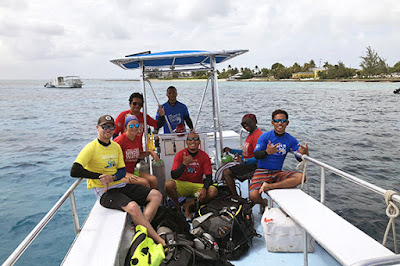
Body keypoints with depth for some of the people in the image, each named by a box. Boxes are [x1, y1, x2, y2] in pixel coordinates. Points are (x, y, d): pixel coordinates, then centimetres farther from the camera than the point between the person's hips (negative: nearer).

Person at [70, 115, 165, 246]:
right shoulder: (91, 148, -9)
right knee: (132, 207, -33)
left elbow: (122, 170, 8)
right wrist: (101, 176, -19)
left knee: (156, 196, -6)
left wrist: (112, 178, -16)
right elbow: (74, 171, -20)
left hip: (121, 185, 7)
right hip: (104, 191, -7)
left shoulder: (116, 146, 11)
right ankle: (160, 242, -21)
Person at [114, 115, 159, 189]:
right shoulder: (120, 140, -15)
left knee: (154, 179, -15)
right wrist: (125, 174, -24)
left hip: (132, 171, 7)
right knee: (144, 182, -26)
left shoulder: (138, 139, 6)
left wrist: (150, 152, 2)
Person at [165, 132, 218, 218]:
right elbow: (173, 176, -14)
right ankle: (178, 207, -4)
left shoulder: (204, 156, -2)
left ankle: (188, 205, -8)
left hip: (197, 186, 2)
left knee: (214, 191, -26)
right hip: (182, 184, -1)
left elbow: (209, 177, -4)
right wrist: (184, 164, -30)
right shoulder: (180, 155, -6)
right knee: (169, 184, -32)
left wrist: (204, 189, -25)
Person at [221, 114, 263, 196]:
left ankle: (236, 197, -9)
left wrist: (244, 161, -32)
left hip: (252, 165, -11)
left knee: (226, 172, -18)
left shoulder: (257, 135, -20)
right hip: (246, 163, 11)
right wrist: (231, 150, 16)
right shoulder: (251, 134, 13)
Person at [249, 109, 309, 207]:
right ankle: (264, 203, 8)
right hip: (262, 171, -3)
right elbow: (256, 155, -11)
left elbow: (300, 159, 1)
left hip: (278, 173, 3)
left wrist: (305, 153, -23)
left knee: (301, 177, -25)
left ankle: (269, 186, -24)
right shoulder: (265, 137, -4)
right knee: (253, 196, -28)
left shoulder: (291, 140, 4)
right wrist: (267, 152, -32)